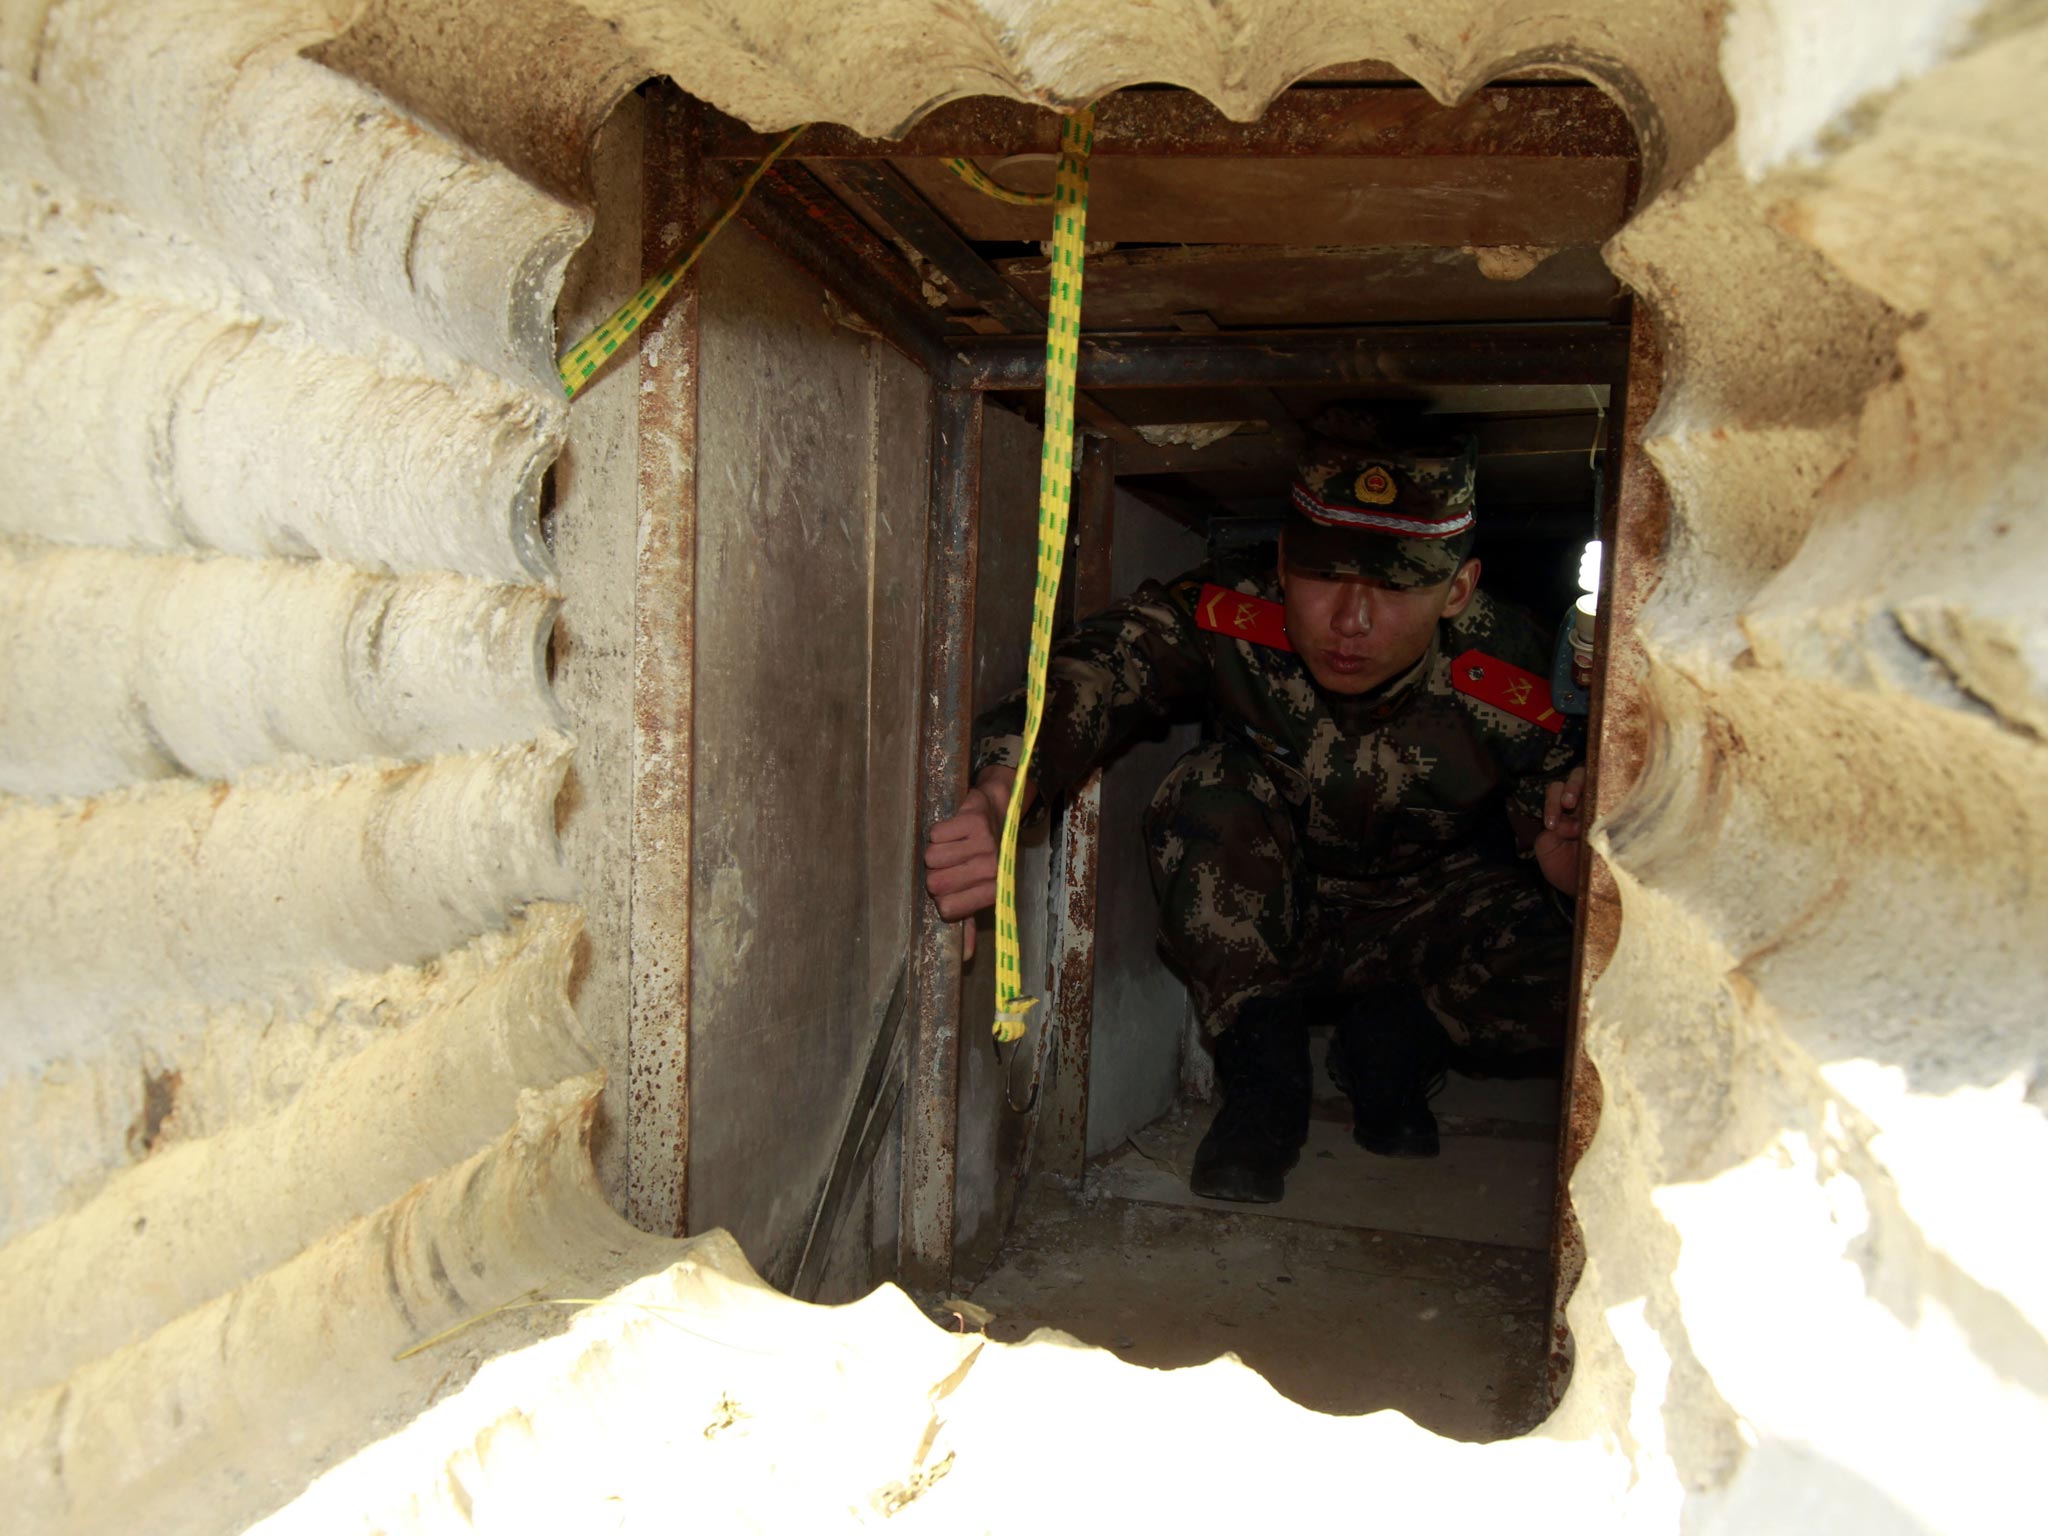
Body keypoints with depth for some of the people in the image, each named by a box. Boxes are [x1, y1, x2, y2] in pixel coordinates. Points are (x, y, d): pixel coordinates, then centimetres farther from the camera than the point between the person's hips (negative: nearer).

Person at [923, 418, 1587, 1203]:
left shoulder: (1510, 689, -24)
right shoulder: (1226, 618, -28)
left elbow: (1565, 864, -14)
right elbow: (1095, 666, -45)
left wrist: (1568, 858, -40)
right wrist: (999, 797, -65)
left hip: (1418, 919, 1)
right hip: (1259, 926, 0)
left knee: (1566, 988, -27)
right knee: (1211, 795, -32)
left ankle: (1391, 1044, 7)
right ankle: (1260, 1076, -13)